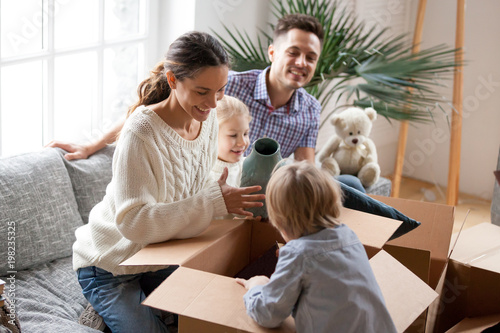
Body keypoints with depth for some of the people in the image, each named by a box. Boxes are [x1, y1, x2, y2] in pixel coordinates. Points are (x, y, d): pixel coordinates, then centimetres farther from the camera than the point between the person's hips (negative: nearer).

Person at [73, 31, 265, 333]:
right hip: (110, 265, -7)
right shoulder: (141, 134, -31)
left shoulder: (207, 120, -7)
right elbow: (133, 222, -37)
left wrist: (231, 200, -13)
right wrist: (214, 202, -40)